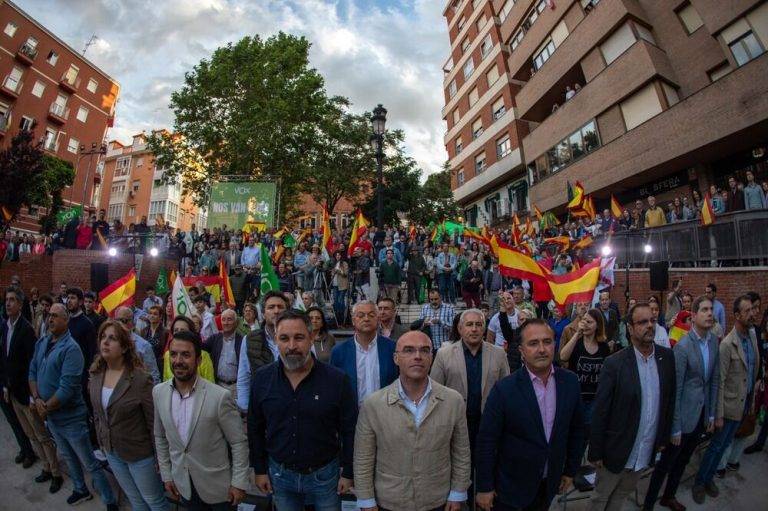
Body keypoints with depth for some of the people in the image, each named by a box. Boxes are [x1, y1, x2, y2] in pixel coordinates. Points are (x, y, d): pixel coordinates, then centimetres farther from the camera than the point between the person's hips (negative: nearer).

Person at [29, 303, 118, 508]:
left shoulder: (71, 349, -22)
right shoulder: (41, 343, 1)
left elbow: (67, 388, -25)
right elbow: (32, 372, 7)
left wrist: (46, 408, -12)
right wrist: (37, 399, -7)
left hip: (71, 418, -7)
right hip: (49, 416, 7)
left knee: (90, 463, 3)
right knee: (68, 457, 26)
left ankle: (110, 501, 17)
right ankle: (81, 490, 47)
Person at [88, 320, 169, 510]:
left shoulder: (140, 379, -25)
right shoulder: (96, 376, -5)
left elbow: (154, 422, -19)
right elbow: (97, 414, 11)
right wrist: (102, 442, 11)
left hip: (139, 452, -6)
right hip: (111, 452, 6)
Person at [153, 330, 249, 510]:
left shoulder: (219, 396, -25)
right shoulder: (158, 392, -8)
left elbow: (239, 443, -15)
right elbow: (160, 437, 6)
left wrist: (239, 483, -12)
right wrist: (166, 475, 8)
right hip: (183, 485, 4)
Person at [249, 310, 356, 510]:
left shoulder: (337, 380, -20)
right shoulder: (262, 378, -11)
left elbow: (349, 431, -10)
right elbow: (255, 428, 3)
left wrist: (348, 473, -4)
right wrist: (260, 470, 6)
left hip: (325, 474, -2)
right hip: (279, 474, 3)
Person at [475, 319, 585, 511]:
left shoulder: (570, 382, -10)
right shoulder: (504, 389, -23)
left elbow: (576, 429, 4)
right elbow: (486, 442, -16)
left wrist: (570, 470, 10)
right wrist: (484, 488, -9)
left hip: (550, 484, 4)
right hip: (511, 486, -3)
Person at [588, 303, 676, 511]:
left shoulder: (667, 357, -5)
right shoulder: (614, 363, -19)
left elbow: (670, 400, 6)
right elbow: (600, 412, -15)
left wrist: (663, 437, 9)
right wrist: (595, 453, -12)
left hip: (647, 452, 4)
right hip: (617, 451, -4)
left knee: (622, 494, 23)